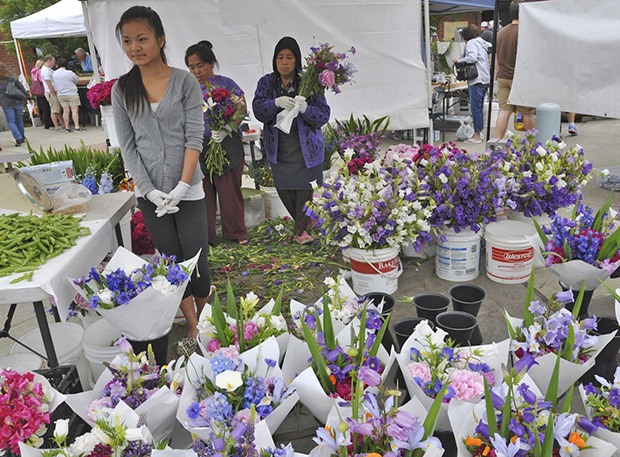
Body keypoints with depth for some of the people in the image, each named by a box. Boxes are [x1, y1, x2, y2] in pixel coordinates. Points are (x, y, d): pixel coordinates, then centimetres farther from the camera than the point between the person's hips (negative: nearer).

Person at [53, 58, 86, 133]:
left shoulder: (54, 73, 4)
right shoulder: (69, 73, -12)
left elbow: (55, 84, 13)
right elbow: (77, 79, 2)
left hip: (60, 95, 5)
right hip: (71, 94, -5)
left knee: (65, 111, 8)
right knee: (74, 110, -3)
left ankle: (67, 127, 8)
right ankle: (77, 127, -7)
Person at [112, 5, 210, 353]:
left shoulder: (185, 82, -3)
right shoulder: (122, 90, 4)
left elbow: (194, 138, -8)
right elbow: (128, 146, 2)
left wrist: (182, 187, -16)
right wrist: (150, 191, -9)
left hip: (188, 191, -2)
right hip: (149, 194, 3)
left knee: (197, 261, 0)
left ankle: (206, 321, 27)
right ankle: (193, 327, 25)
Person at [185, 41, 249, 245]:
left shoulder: (226, 84, 0)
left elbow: (241, 111, -6)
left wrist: (225, 129, -24)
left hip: (227, 148, -2)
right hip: (197, 150, 2)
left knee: (230, 193, 5)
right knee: (203, 194, 8)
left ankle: (237, 234, 23)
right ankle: (206, 237, 22)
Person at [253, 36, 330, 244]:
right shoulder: (266, 82, 4)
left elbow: (324, 115, -9)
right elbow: (258, 110, -9)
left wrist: (305, 108, -29)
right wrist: (277, 103, -28)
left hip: (306, 148, -3)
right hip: (278, 149, 3)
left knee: (305, 190, -2)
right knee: (284, 191, 10)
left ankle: (302, 230, 16)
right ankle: (304, 225, 33)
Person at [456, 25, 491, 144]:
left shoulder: (471, 43, -5)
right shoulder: (484, 43, 21)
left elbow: (472, 57, -20)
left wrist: (459, 60, -6)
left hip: (477, 79, -9)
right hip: (486, 79, 9)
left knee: (475, 107, -6)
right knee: (479, 107, 15)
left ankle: (477, 136, -5)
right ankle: (479, 133, 20)